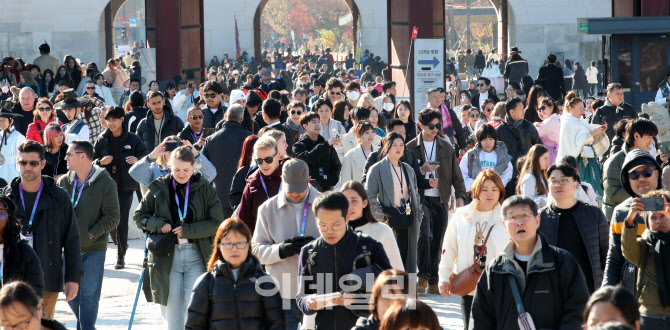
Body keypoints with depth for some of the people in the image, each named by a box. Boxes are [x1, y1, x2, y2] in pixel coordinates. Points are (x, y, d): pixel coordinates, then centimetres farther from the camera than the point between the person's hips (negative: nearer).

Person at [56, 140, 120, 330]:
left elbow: (112, 218, -6)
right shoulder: (63, 182, 7)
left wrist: (91, 234, -15)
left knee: (89, 295, -6)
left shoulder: (105, 183, -5)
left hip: (94, 250, -4)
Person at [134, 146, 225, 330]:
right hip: (167, 257, 2)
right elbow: (139, 216, 10)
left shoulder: (204, 189, 0)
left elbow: (217, 223, -3)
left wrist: (187, 230, -12)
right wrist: (159, 225, -9)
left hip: (196, 257, -1)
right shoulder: (159, 189, 3)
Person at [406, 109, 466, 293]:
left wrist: (460, 196, 0)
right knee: (424, 235, -21)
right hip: (421, 199, -3)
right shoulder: (411, 147, 2)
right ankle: (423, 276, -11)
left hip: (440, 200, 3)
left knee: (437, 241, 4)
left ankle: (433, 282, 12)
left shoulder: (446, 147, 10)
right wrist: (422, 170, -15)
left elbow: (456, 174, 11)